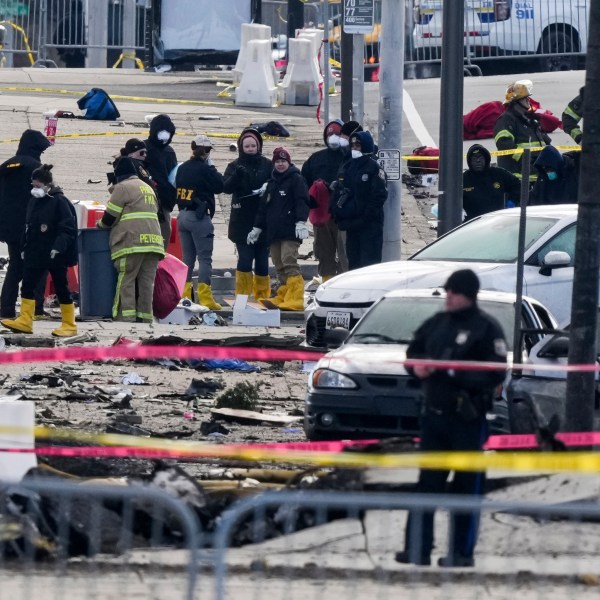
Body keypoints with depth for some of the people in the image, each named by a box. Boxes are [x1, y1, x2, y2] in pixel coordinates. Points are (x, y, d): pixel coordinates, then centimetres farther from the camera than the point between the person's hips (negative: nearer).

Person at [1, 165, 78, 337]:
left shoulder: (60, 202, -12)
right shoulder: (34, 201, 11)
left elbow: (67, 228, -16)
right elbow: (28, 227, 19)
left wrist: (58, 247, -25)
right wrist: (25, 248, 16)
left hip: (55, 255, -7)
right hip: (35, 254, 7)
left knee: (61, 288, 1)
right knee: (27, 286, 1)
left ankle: (69, 325, 9)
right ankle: (24, 321, 3)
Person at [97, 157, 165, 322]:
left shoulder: (122, 187, 0)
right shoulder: (148, 189, 24)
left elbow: (110, 217, -2)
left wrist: (101, 224, 20)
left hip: (132, 242, -7)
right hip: (153, 240, 7)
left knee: (126, 281, -6)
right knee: (147, 281, 4)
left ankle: (126, 318, -14)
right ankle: (145, 318, 1)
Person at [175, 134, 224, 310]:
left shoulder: (182, 168, 7)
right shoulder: (204, 169, -13)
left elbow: (177, 190, 13)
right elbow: (220, 186, -3)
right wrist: (212, 166, 3)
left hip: (183, 215, 7)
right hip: (199, 217, -7)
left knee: (187, 257, 14)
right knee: (205, 258, -4)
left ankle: (184, 295, 14)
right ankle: (205, 297, -10)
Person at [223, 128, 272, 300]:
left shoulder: (267, 165, 7)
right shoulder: (235, 166, 4)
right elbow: (226, 187, -8)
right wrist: (237, 175, -27)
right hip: (242, 221, -1)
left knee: (262, 260, 5)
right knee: (245, 258, -8)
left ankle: (262, 297, 15)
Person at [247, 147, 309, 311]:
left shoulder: (296, 179, 1)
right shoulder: (272, 182, 22)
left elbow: (302, 201, -9)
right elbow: (264, 207, 27)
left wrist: (301, 222, -21)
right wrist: (257, 228, 26)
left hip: (290, 230, -7)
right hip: (273, 232, 7)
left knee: (289, 262, -17)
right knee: (280, 267, 5)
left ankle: (295, 299, -21)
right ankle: (282, 297, 6)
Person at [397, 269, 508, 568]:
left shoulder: (486, 328, -8)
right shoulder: (437, 323, 12)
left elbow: (495, 373, -15)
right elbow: (414, 352, 22)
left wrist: (452, 372, -23)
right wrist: (417, 365, -2)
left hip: (468, 418, -6)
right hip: (434, 415, 6)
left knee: (467, 486, 1)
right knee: (427, 483, 5)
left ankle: (462, 552, 5)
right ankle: (418, 548, 7)